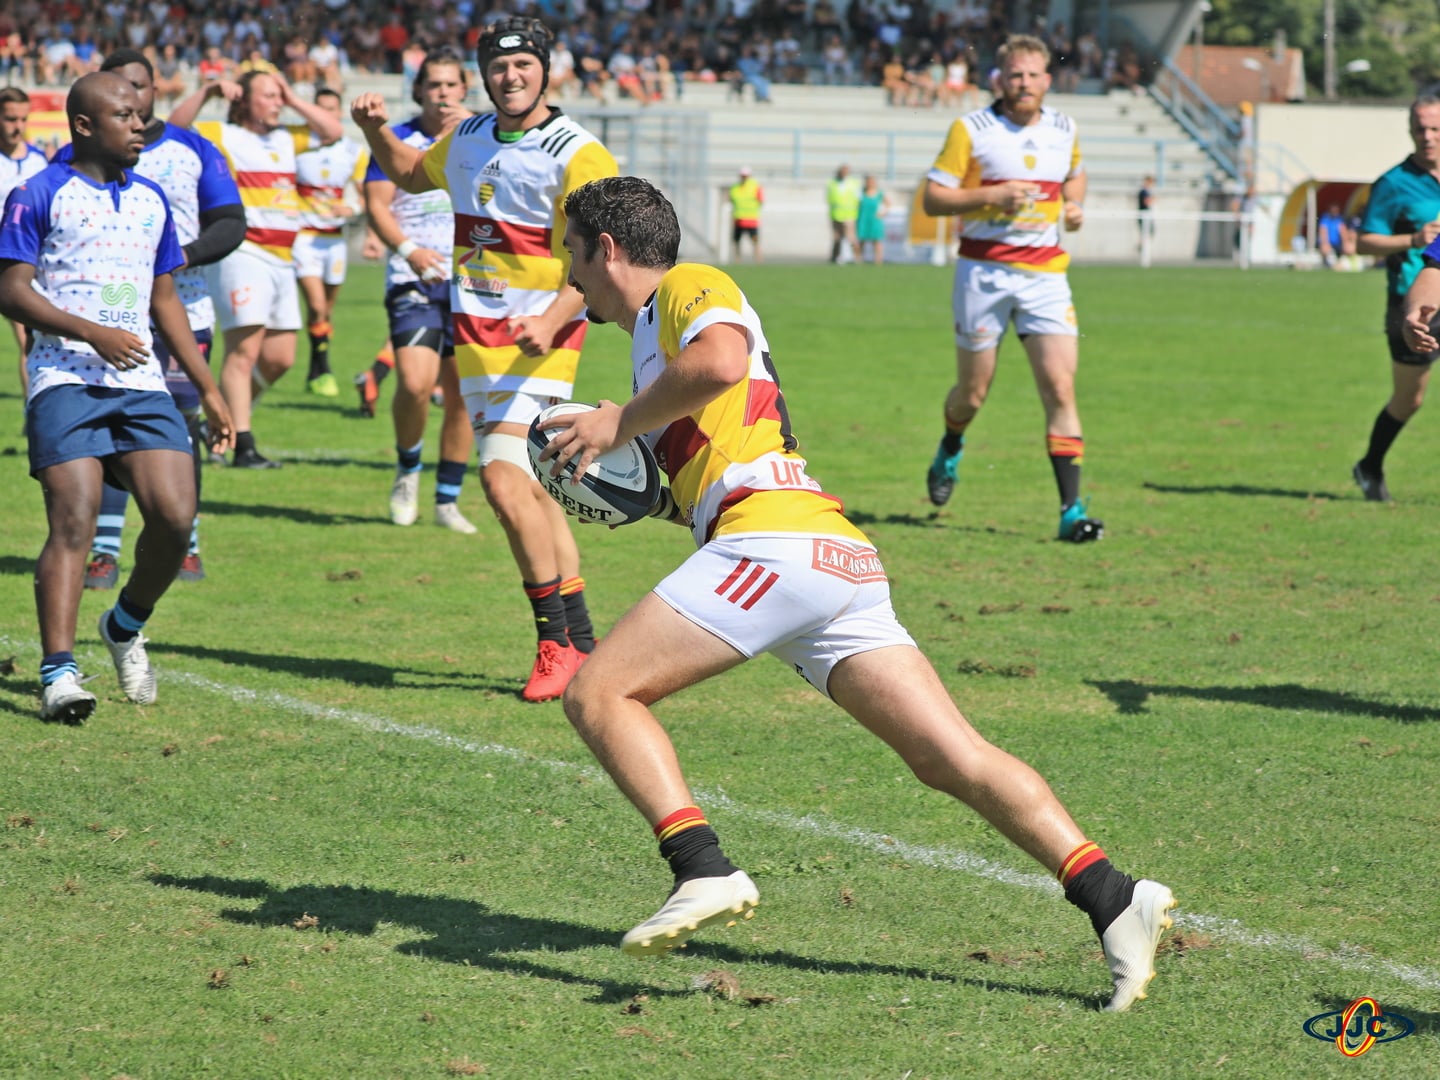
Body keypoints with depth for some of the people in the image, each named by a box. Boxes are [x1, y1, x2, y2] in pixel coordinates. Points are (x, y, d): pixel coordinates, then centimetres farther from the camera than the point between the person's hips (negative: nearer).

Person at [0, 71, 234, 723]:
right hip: (65, 381, -5)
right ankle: (58, 674, -17)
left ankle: (126, 627, 17)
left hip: (142, 384, 5)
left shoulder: (150, 199, 18)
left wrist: (208, 389, 20)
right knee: (74, 522, -16)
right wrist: (91, 333, -19)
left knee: (176, 516, -9)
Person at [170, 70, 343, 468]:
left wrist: (294, 100, 15)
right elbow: (175, 126, -9)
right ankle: (242, 446, -14)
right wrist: (207, 92, -16)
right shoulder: (220, 136, 2)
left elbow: (332, 131, 23)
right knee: (244, 350, -12)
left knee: (280, 357, 7)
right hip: (243, 253, -8)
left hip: (282, 260, 8)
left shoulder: (286, 140, 21)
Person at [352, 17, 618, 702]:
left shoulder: (578, 154, -12)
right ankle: (580, 641, 14)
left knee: (503, 474, -19)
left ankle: (558, 637, -12)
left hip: (538, 341, -7)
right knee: (530, 487, 8)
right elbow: (412, 175, 33)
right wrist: (376, 131, 14)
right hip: (475, 335, 7)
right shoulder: (469, 138, 11)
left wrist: (550, 322, -30)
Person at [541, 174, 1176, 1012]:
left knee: (600, 693, -5)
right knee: (955, 760, -2)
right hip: (840, 561, 9)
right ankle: (1112, 897, -13)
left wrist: (618, 421, -5)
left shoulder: (688, 285, 7)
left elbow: (720, 361, -17)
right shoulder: (659, 331, 33)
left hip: (778, 541, -9)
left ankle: (704, 872, -19)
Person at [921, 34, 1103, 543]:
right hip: (984, 270, -2)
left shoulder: (1063, 129, 8)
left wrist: (1075, 205, 6)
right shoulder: (971, 129, -5)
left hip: (1045, 273, 2)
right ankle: (950, 450, 44)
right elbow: (932, 196, -6)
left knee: (1060, 389, -11)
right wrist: (991, 195, -19)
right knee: (973, 393, 8)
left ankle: (1071, 510, -12)